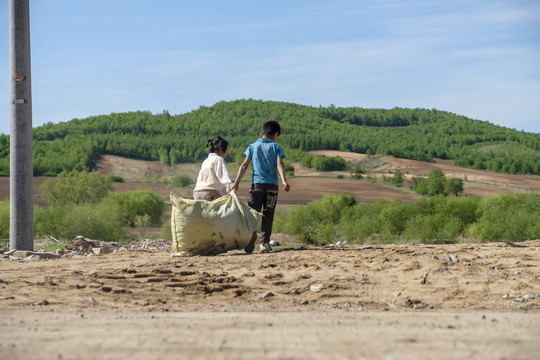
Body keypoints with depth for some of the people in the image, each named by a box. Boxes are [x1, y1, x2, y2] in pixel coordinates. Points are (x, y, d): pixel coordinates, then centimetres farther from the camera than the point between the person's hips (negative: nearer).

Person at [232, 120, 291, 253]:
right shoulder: (276, 147, 8)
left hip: (256, 184, 1)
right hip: (272, 186, -1)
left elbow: (244, 165, 6)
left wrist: (236, 182, 5)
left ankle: (250, 242, -17)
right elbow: (279, 164, -7)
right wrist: (284, 181, -17)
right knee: (268, 214, 6)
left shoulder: (253, 146, 12)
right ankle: (264, 242, -6)